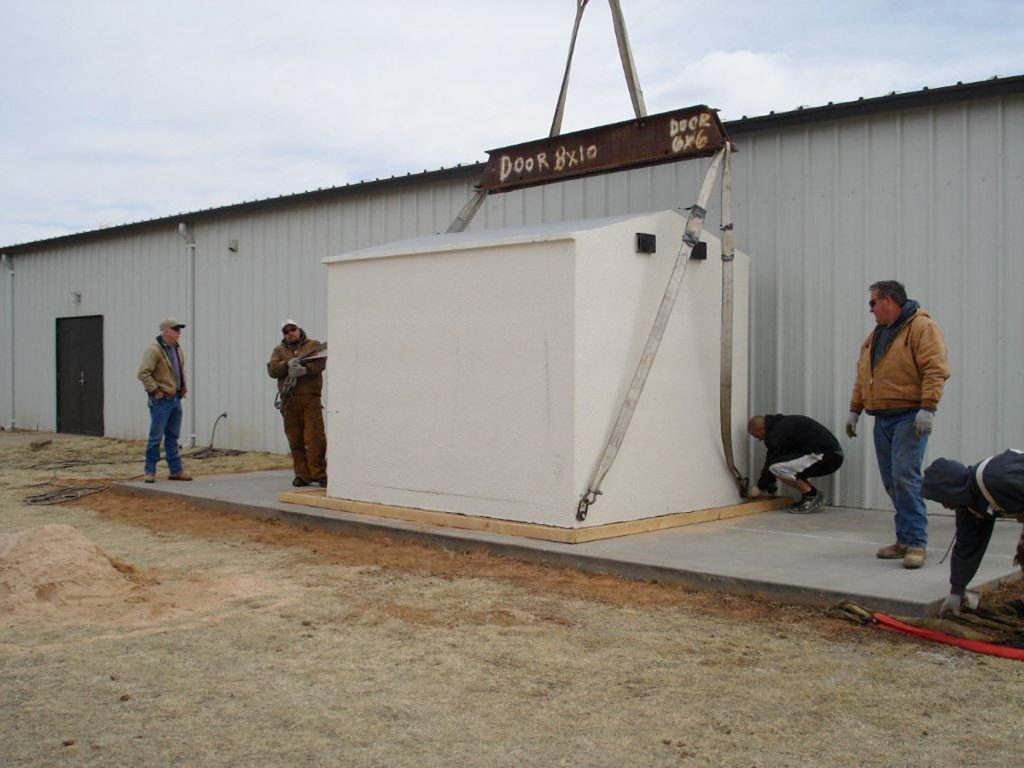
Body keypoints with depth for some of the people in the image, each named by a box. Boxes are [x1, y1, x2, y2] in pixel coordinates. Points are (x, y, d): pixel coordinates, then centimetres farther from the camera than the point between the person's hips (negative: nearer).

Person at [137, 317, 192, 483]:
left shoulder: (177, 349, 13)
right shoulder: (154, 350, -14)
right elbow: (143, 373, -20)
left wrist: (184, 388, 15)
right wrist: (155, 390, -18)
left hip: (175, 399, 8)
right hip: (161, 400, -8)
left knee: (173, 436, 13)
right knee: (156, 437, -3)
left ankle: (176, 470, 18)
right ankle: (150, 471, 6)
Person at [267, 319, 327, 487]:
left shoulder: (314, 345, 12)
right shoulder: (279, 350, 18)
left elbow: (320, 363, -5)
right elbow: (272, 370, 2)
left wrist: (305, 370, -23)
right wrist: (287, 364, -16)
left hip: (310, 398, -3)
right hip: (289, 400, 3)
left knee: (314, 438, -10)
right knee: (295, 440, 3)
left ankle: (319, 474, -7)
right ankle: (302, 475, 9)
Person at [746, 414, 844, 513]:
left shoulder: (778, 431, -12)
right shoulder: (783, 424, 19)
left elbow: (771, 462, -9)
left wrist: (759, 487, 4)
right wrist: (768, 484, 32)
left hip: (826, 457, -11)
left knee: (777, 467, -17)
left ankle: (812, 495, -5)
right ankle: (810, 496, 12)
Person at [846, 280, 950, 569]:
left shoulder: (921, 327, -6)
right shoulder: (875, 335, 19)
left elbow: (935, 370, -15)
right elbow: (863, 376, 23)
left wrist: (927, 408, -22)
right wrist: (855, 410, 19)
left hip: (909, 417, -8)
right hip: (882, 418, 8)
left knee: (905, 476, -14)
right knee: (891, 481, 7)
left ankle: (916, 542, -8)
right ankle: (905, 539, 15)